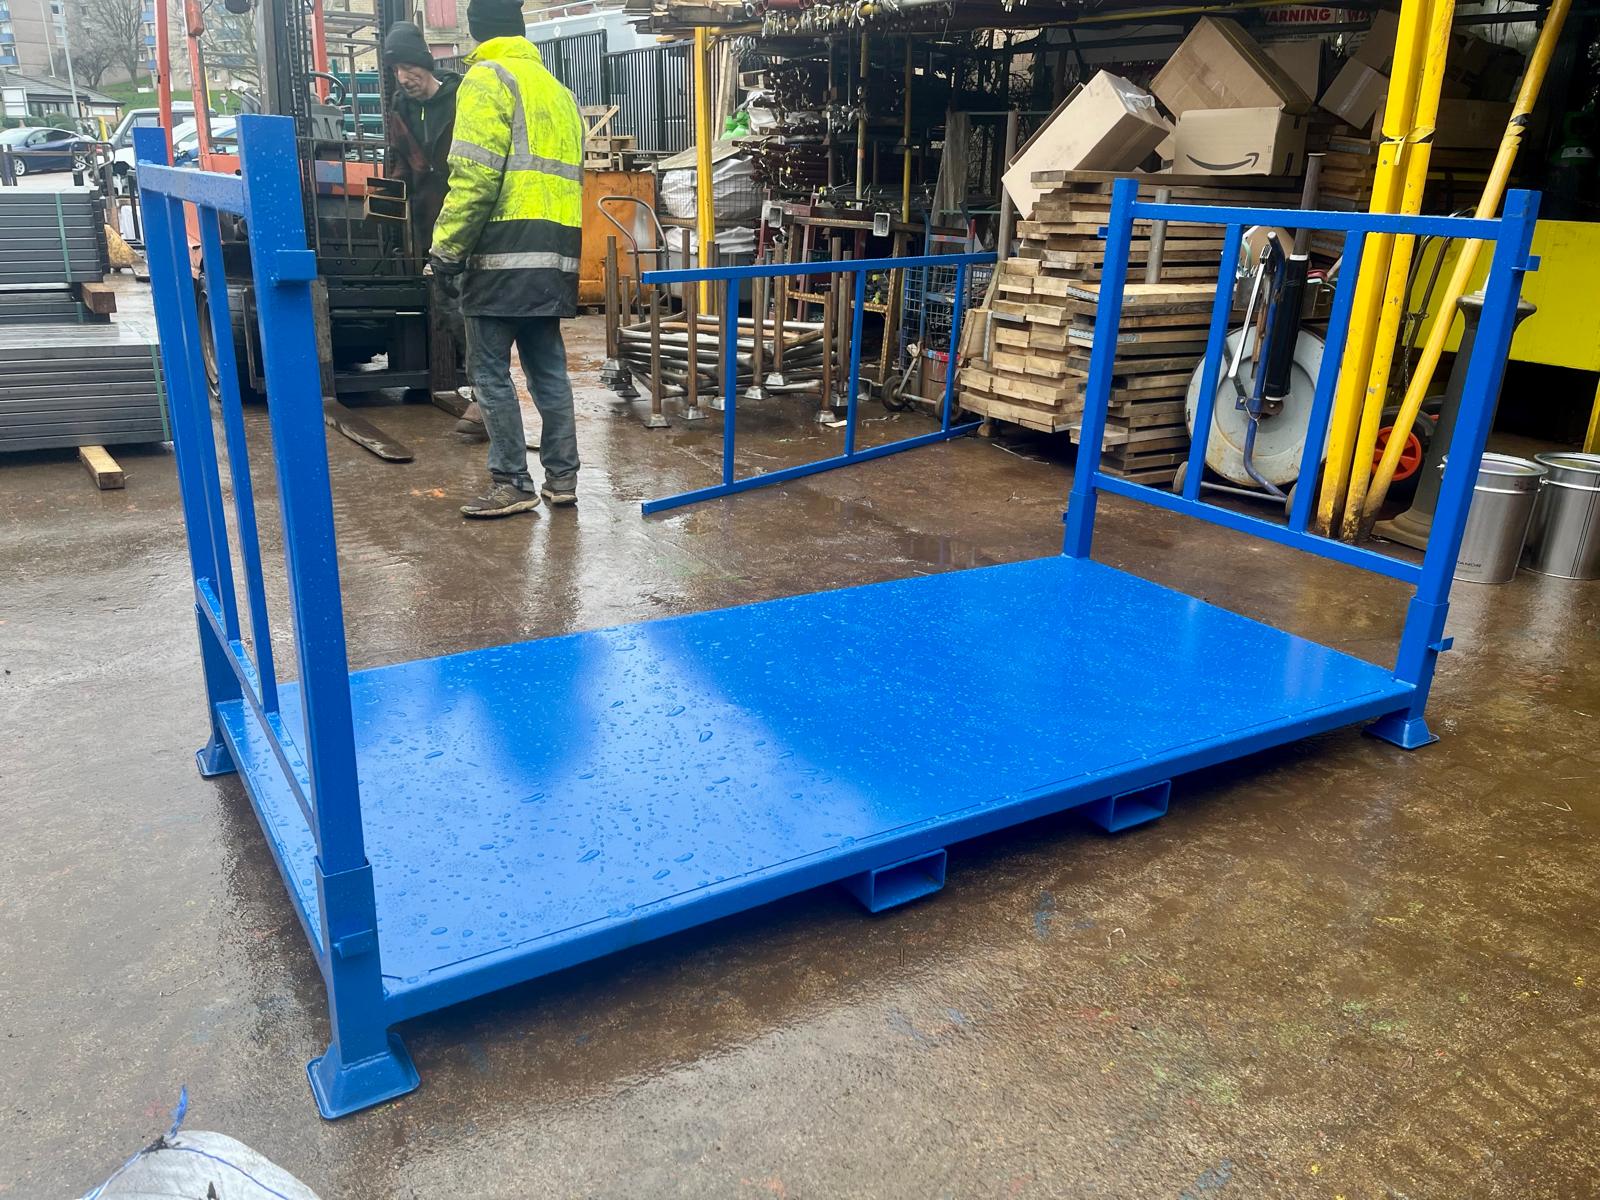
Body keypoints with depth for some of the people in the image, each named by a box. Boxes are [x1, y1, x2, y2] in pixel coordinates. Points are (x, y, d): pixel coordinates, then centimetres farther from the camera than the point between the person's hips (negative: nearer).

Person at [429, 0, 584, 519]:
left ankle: (513, 483, 0)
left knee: (489, 369, -2)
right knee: (547, 367, 12)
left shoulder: (487, 78, -3)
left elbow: (475, 175, -14)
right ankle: (562, 476, 14)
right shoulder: (558, 90, 22)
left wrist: (446, 248, -9)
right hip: (555, 255, 8)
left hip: (504, 251, -8)